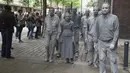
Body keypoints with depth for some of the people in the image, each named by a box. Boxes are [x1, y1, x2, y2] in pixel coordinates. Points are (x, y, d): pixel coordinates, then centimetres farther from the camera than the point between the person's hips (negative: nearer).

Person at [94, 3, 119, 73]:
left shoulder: (114, 17, -7)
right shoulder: (99, 18, 3)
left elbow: (116, 31, -8)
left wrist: (113, 43, -13)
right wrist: (96, 40, 10)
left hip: (111, 42, -3)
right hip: (101, 42, 3)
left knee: (113, 60, 2)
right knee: (102, 59, 10)